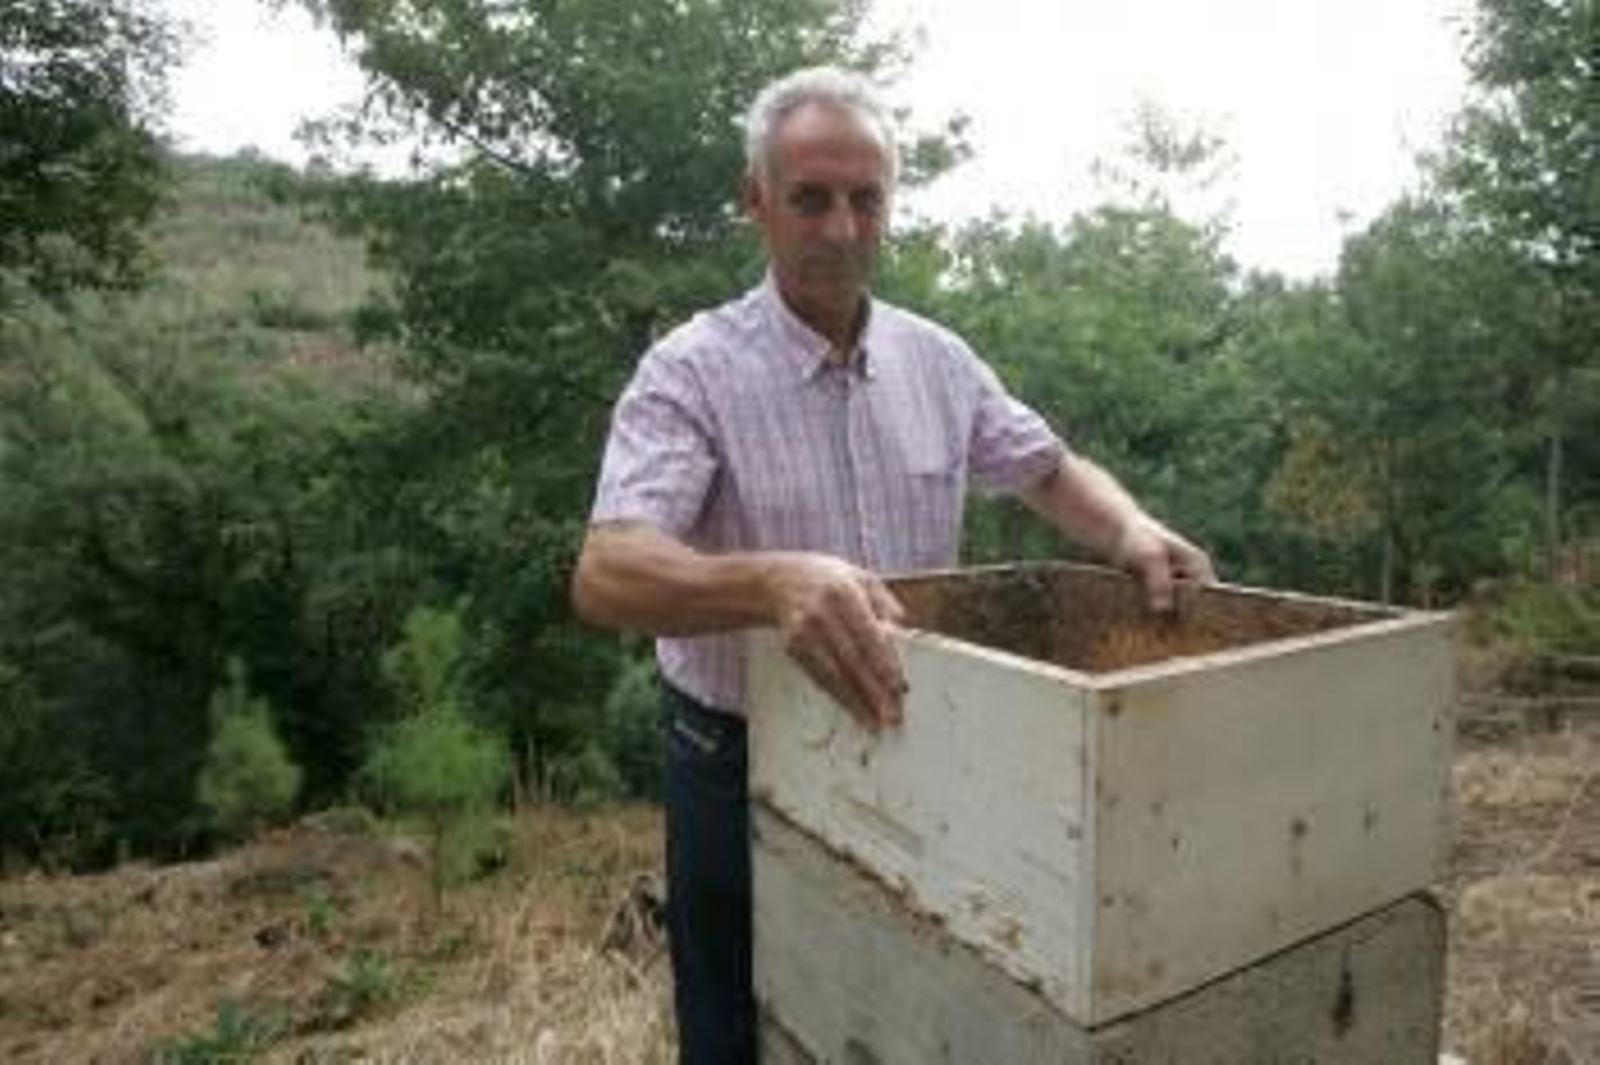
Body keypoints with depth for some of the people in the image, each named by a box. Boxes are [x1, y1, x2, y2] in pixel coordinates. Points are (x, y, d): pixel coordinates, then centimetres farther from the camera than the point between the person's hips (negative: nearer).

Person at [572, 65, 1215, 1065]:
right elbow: (607, 576, -28)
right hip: (745, 770, -4)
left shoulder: (938, 360, 0)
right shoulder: (692, 371, -16)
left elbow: (1050, 470, 11)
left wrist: (1131, 529, -11)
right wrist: (771, 582, -47)